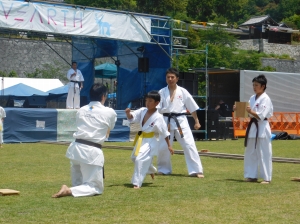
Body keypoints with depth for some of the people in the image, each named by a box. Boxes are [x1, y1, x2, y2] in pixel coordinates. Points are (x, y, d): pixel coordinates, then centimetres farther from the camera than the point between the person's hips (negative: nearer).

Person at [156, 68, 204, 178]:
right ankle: (163, 169, 27)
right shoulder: (162, 92, 3)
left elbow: (192, 108, 7)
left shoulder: (183, 92, 2)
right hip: (167, 121, 1)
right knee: (162, 147, 5)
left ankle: (196, 170, -3)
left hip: (180, 121, -1)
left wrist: (197, 122, 7)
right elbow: (157, 109, 1)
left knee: (189, 145, -7)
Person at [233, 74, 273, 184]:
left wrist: (251, 111, -29)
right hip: (252, 127, 8)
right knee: (250, 153, 12)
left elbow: (261, 116, -17)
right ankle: (251, 176, 21)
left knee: (264, 154, -4)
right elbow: (248, 112, 15)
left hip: (262, 128, -8)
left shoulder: (265, 99, -11)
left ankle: (267, 178, 2)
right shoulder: (252, 98, 12)